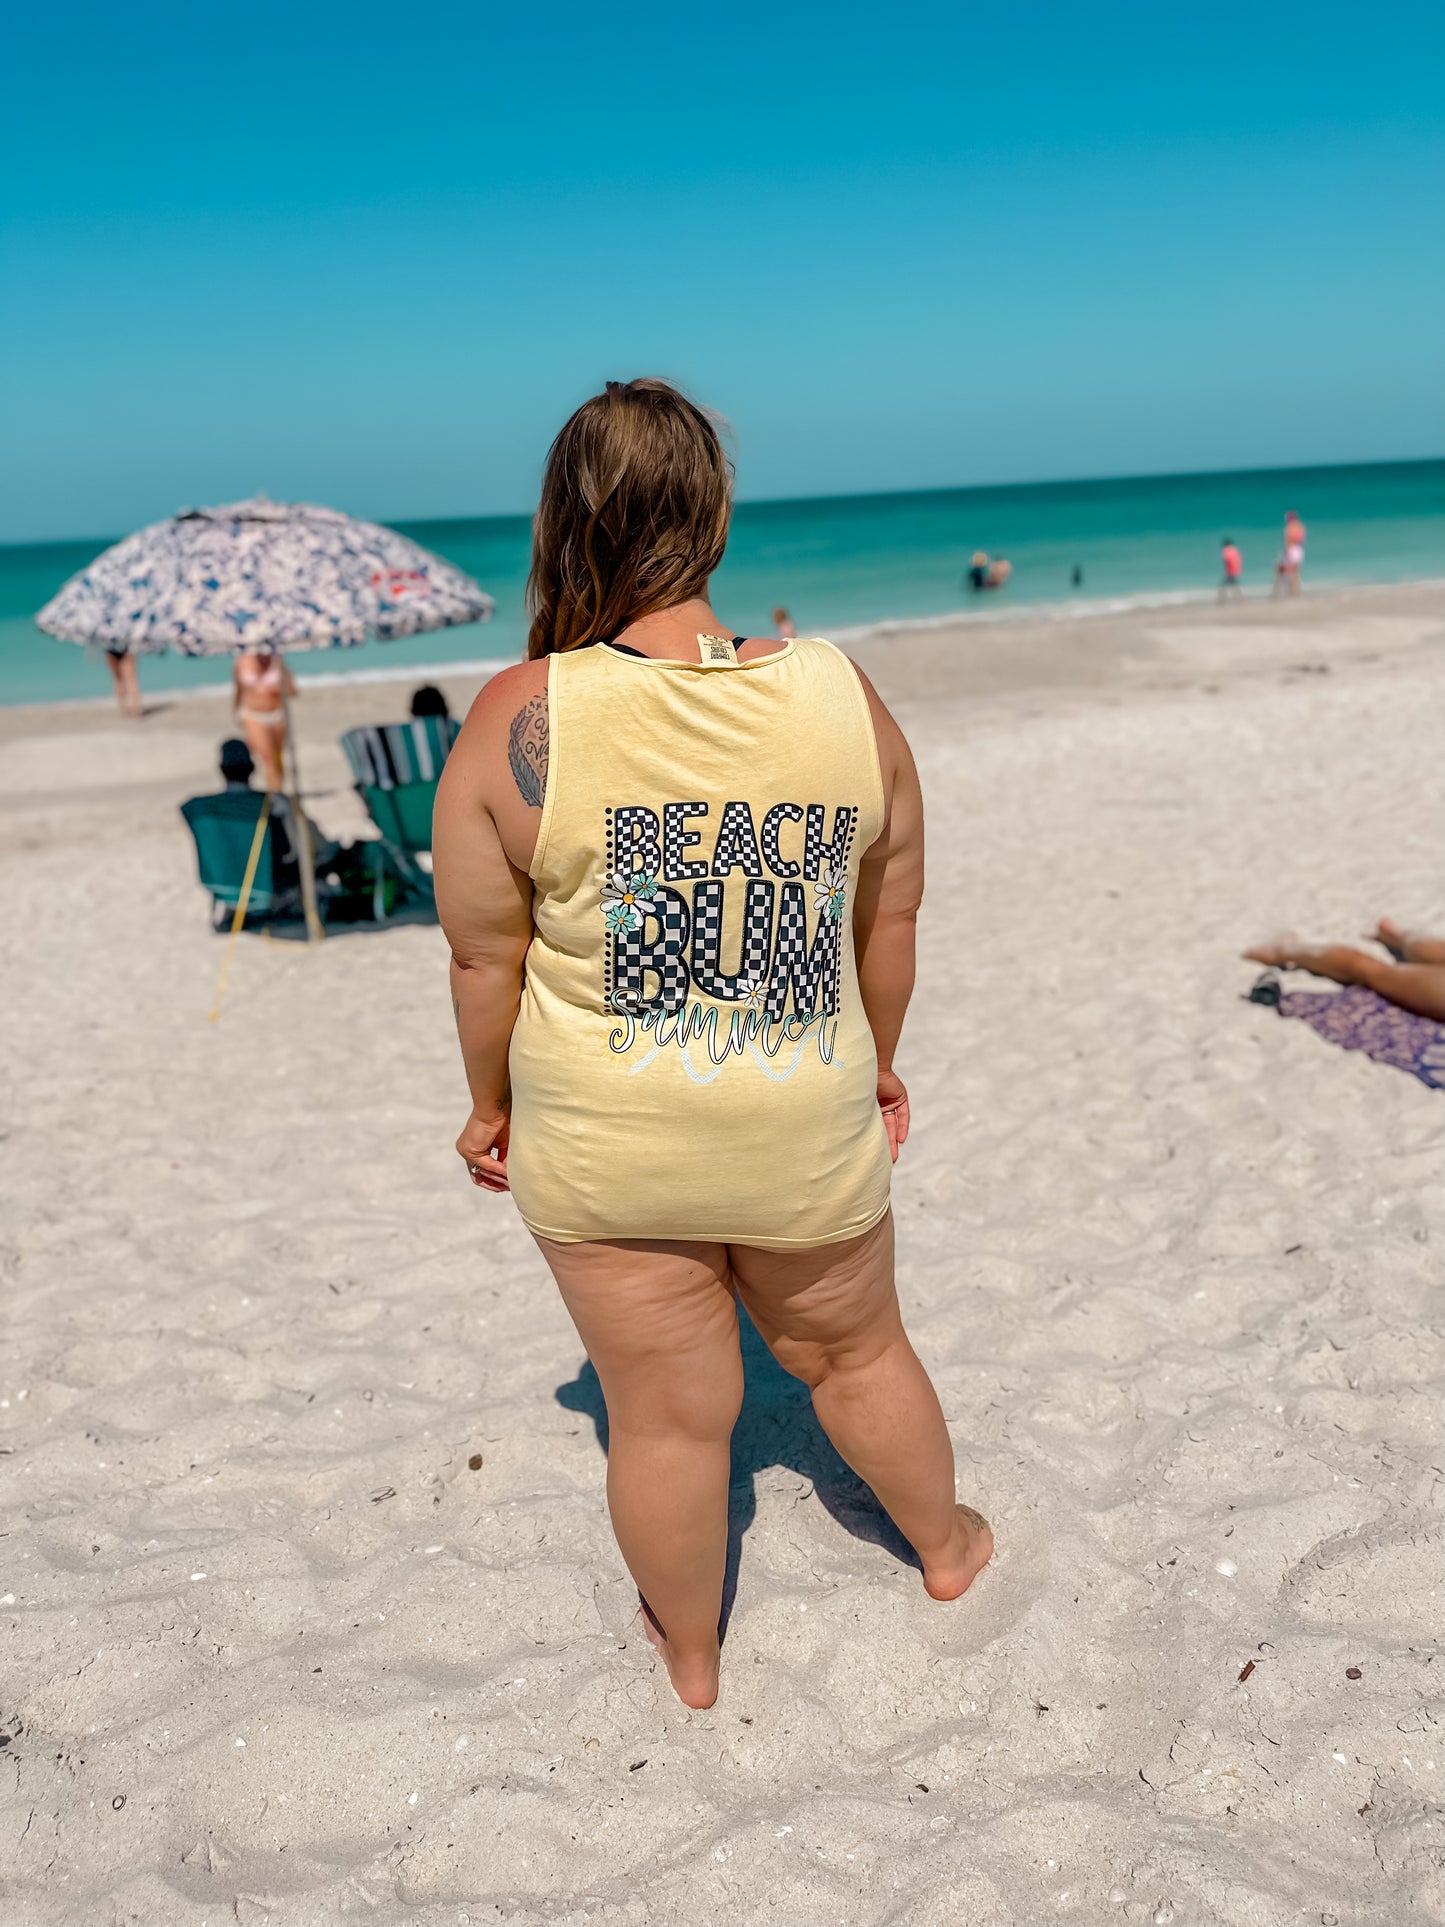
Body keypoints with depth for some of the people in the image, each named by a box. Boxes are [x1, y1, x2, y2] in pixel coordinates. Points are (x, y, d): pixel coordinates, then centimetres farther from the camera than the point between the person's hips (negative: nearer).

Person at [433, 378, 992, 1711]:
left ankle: (691, 1656, 44)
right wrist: (880, 1064, 17)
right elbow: (889, 921, 0)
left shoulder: (522, 717, -18)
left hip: (602, 1150, -1)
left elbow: (486, 960, -10)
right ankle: (946, 1546, 54)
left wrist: (492, 1103, 8)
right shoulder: (843, 697, -11)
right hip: (808, 1141, 2)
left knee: (669, 1414, 18)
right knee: (857, 1351, 27)